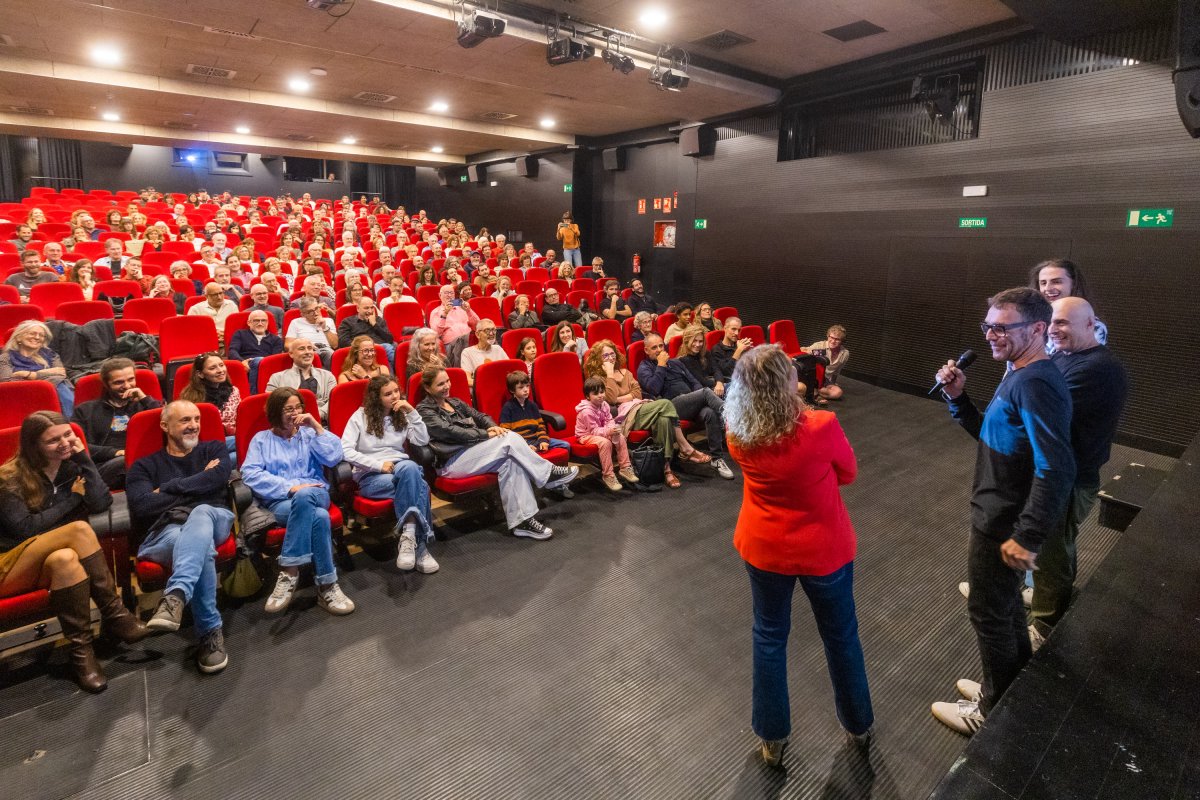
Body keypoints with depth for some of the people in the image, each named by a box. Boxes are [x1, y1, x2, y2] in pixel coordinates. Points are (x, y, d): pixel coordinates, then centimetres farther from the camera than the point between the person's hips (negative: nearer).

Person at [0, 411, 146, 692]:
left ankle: (81, 652, -31)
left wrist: (83, 459, -14)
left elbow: (101, 503, -13)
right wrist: (73, 497, -11)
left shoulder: (71, 466, 3)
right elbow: (25, 528, -16)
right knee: (80, 529, -31)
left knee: (65, 558, -34)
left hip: (54, 563, 4)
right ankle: (114, 615, -28)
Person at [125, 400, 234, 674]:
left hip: (213, 519, 1)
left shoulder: (213, 450, 21)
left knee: (200, 513, -38)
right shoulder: (145, 465, 18)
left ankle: (175, 596, -51)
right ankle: (210, 632, -34)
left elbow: (218, 478, -3)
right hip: (165, 530, 0)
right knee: (201, 545, -37)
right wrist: (198, 484, 0)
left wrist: (168, 488, 0)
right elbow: (142, 506, -2)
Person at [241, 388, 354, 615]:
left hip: (315, 495, 1)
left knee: (304, 496, -39)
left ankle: (289, 572, -30)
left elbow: (333, 458, 2)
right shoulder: (261, 439, 15)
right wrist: (290, 487, -15)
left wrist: (317, 426, -2)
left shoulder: (308, 434, 19)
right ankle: (326, 586, -30)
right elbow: (250, 474, -3)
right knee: (319, 517, -36)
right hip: (279, 501, -1)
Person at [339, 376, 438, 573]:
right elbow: (345, 451, -9)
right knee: (417, 486, -35)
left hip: (401, 468, 4)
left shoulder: (402, 416, 16)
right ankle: (420, 546, -35)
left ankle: (409, 536, -37)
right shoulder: (361, 416, 3)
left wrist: (412, 412, -3)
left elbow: (423, 441, 3)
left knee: (409, 467, -37)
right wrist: (378, 464, -17)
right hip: (371, 476, -4)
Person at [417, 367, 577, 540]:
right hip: (451, 462, -7)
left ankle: (522, 520, -27)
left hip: (472, 451, 7)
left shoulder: (455, 402, 22)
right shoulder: (424, 410, -1)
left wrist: (492, 426, -10)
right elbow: (450, 431, -14)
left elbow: (479, 416, 14)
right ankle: (549, 474, -10)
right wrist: (486, 434, -17)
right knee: (509, 440, -24)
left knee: (510, 461, -25)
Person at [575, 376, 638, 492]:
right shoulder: (586, 411, -25)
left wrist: (613, 428, -20)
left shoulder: (604, 405, -1)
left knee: (621, 437, -9)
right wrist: (607, 431, -37)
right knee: (605, 442, -34)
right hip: (586, 435, -8)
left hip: (603, 432, 8)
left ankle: (625, 468, 1)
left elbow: (610, 420, 3)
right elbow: (594, 430, -24)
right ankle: (607, 475, -25)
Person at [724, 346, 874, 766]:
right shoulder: (821, 427, -24)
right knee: (841, 636, 22)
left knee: (769, 637, 20)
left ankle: (772, 737, 35)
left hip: (764, 549, 2)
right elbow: (848, 473, -5)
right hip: (824, 550, -1)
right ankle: (859, 726, 45)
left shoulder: (739, 434, -16)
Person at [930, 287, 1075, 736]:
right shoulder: (1020, 376, 6)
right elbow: (991, 436, 15)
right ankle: (1013, 691, 44)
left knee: (989, 614, 8)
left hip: (1004, 527, -10)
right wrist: (957, 398, 0)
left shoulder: (1036, 384, -26)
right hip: (999, 518, 10)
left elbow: (1056, 469, -31)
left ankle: (996, 712, 29)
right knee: (1004, 606, 24)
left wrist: (1027, 537, -27)